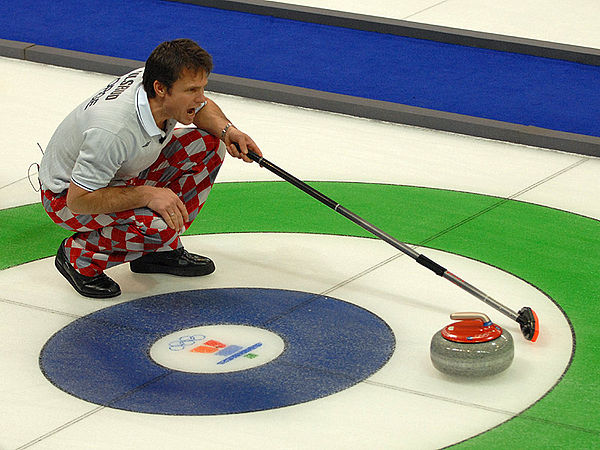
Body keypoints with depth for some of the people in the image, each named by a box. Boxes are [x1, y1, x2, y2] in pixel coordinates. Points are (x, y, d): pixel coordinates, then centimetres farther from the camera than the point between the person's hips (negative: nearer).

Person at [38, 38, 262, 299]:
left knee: (210, 145, -2)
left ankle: (162, 250, 8)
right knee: (158, 226, -33)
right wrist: (148, 194, -35)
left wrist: (227, 130, -13)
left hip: (124, 172, 9)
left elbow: (203, 108, 8)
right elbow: (78, 200, -32)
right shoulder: (112, 131, -39)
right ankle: (79, 255, -6)